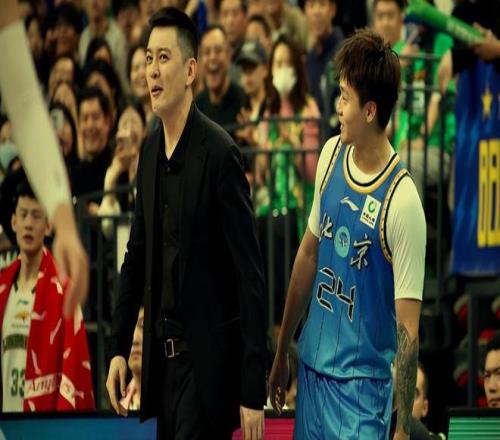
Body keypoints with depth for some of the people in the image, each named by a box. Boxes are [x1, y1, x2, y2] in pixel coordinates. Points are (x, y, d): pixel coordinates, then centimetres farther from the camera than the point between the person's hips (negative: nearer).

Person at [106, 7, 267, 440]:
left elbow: (250, 276, -15)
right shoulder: (150, 150, 8)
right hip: (162, 355, 7)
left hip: (209, 357, -7)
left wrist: (253, 391, -17)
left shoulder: (219, 153, -14)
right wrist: (119, 348, 11)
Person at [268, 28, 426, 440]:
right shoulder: (331, 154, 2)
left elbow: (408, 330, -17)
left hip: (362, 387, -6)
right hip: (312, 371, 6)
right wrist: (283, 351, 20)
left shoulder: (402, 202, -17)